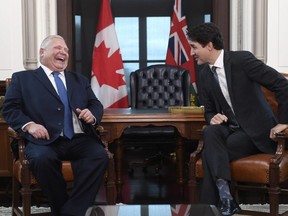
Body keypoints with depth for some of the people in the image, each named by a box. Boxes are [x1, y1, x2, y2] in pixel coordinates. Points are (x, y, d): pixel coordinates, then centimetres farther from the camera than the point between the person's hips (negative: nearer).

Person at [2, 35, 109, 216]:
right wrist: (29, 124, -14)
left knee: (100, 155, -29)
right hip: (46, 140, -3)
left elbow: (96, 105, 23)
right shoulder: (22, 78, 15)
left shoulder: (80, 80, 28)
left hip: (79, 139, 3)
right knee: (43, 159, -37)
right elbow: (10, 109, 6)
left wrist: (92, 116, -2)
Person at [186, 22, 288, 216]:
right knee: (210, 132, -28)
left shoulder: (241, 59, -16)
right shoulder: (205, 74, 6)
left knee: (211, 154, -25)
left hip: (256, 130, -5)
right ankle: (224, 195, -35)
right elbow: (209, 111, 16)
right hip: (230, 127, 6)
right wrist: (213, 118, -9)